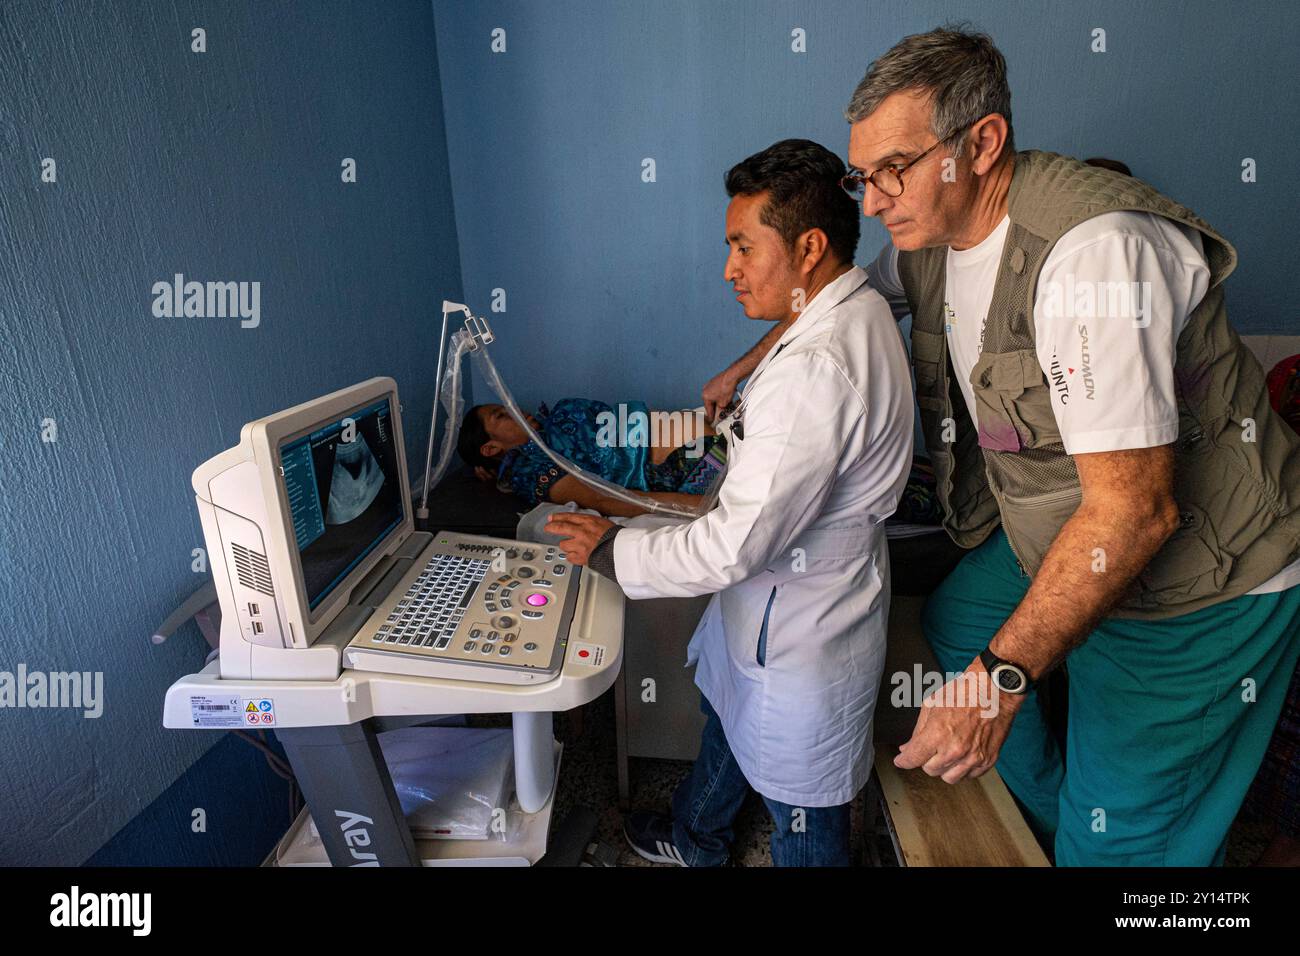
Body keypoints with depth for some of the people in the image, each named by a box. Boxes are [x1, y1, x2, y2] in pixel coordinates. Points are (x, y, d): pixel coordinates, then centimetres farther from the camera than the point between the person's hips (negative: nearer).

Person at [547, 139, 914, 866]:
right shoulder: (862, 311, 0)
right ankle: (695, 841, 60)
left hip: (800, 632, -10)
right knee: (727, 717, 32)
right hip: (776, 600, 11)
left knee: (803, 814, 17)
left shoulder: (814, 371, -34)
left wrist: (613, 551, -18)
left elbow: (734, 548, -31)